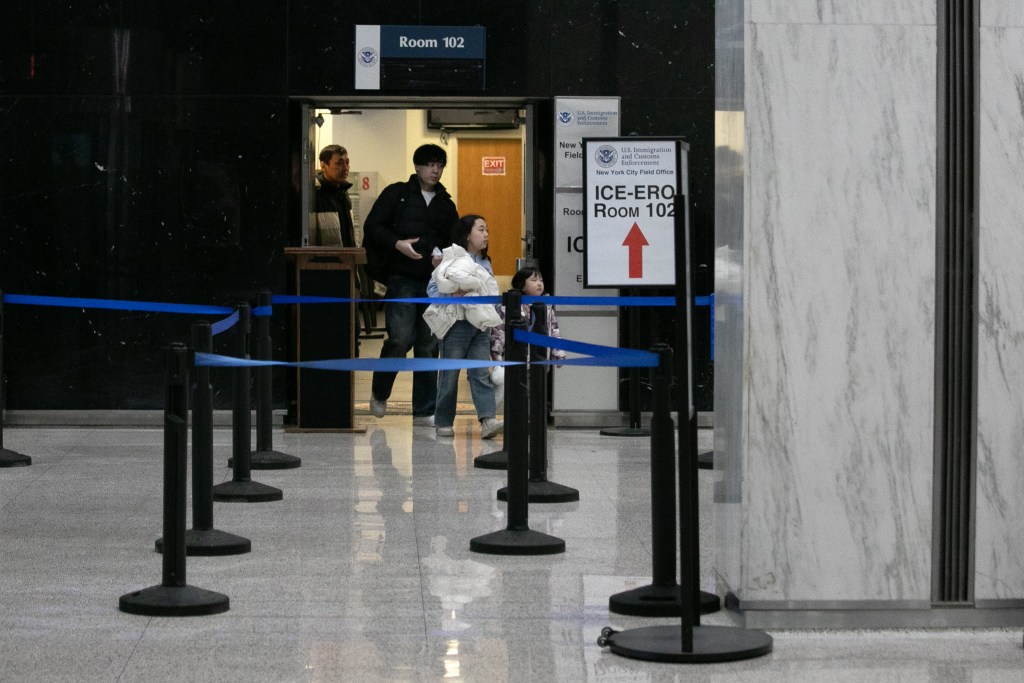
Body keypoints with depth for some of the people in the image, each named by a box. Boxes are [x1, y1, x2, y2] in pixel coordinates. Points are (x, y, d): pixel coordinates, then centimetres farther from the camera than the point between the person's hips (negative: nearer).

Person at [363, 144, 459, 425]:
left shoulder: (446, 204, 18)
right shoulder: (396, 194, 6)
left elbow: (455, 243, 23)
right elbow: (372, 227, 2)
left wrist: (445, 257, 0)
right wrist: (397, 244, -14)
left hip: (434, 282, 4)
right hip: (402, 279, -4)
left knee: (429, 345, 3)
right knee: (400, 338, -15)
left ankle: (425, 412, 7)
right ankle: (379, 393, 11)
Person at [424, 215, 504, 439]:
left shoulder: (484, 263, 15)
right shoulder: (450, 260, -4)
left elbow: (492, 292, 18)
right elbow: (433, 288, -6)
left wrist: (490, 310, 0)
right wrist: (452, 294, -21)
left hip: (480, 325, 5)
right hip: (455, 324, -5)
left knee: (480, 373, -6)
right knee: (449, 374, 3)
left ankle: (488, 421, -17)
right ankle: (443, 422, 13)